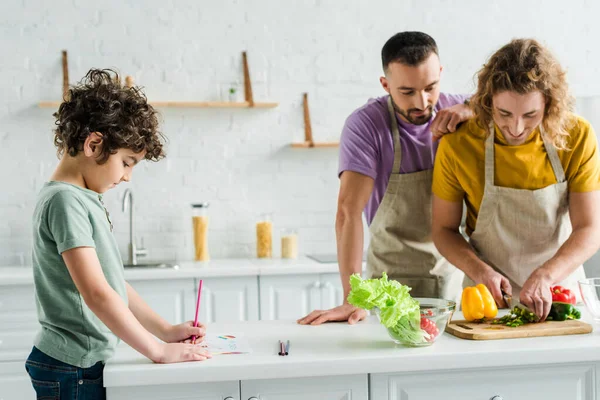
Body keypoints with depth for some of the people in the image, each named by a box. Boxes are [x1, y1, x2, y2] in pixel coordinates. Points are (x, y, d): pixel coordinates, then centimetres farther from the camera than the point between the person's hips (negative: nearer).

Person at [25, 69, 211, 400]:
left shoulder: (85, 199, 10)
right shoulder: (65, 200, -18)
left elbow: (113, 283, 13)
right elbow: (97, 293, -25)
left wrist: (165, 330, 8)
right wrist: (159, 351, -19)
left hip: (87, 363, 9)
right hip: (74, 371, -9)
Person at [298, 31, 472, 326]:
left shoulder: (453, 109, -4)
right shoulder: (366, 124, -17)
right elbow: (349, 211, -24)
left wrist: (470, 110, -26)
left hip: (455, 272, 4)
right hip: (393, 279, -3)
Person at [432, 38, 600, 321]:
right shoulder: (457, 146, -13)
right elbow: (443, 229, -3)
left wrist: (545, 276, -28)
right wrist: (480, 271, -20)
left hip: (560, 289, 0)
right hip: (490, 296, 0)